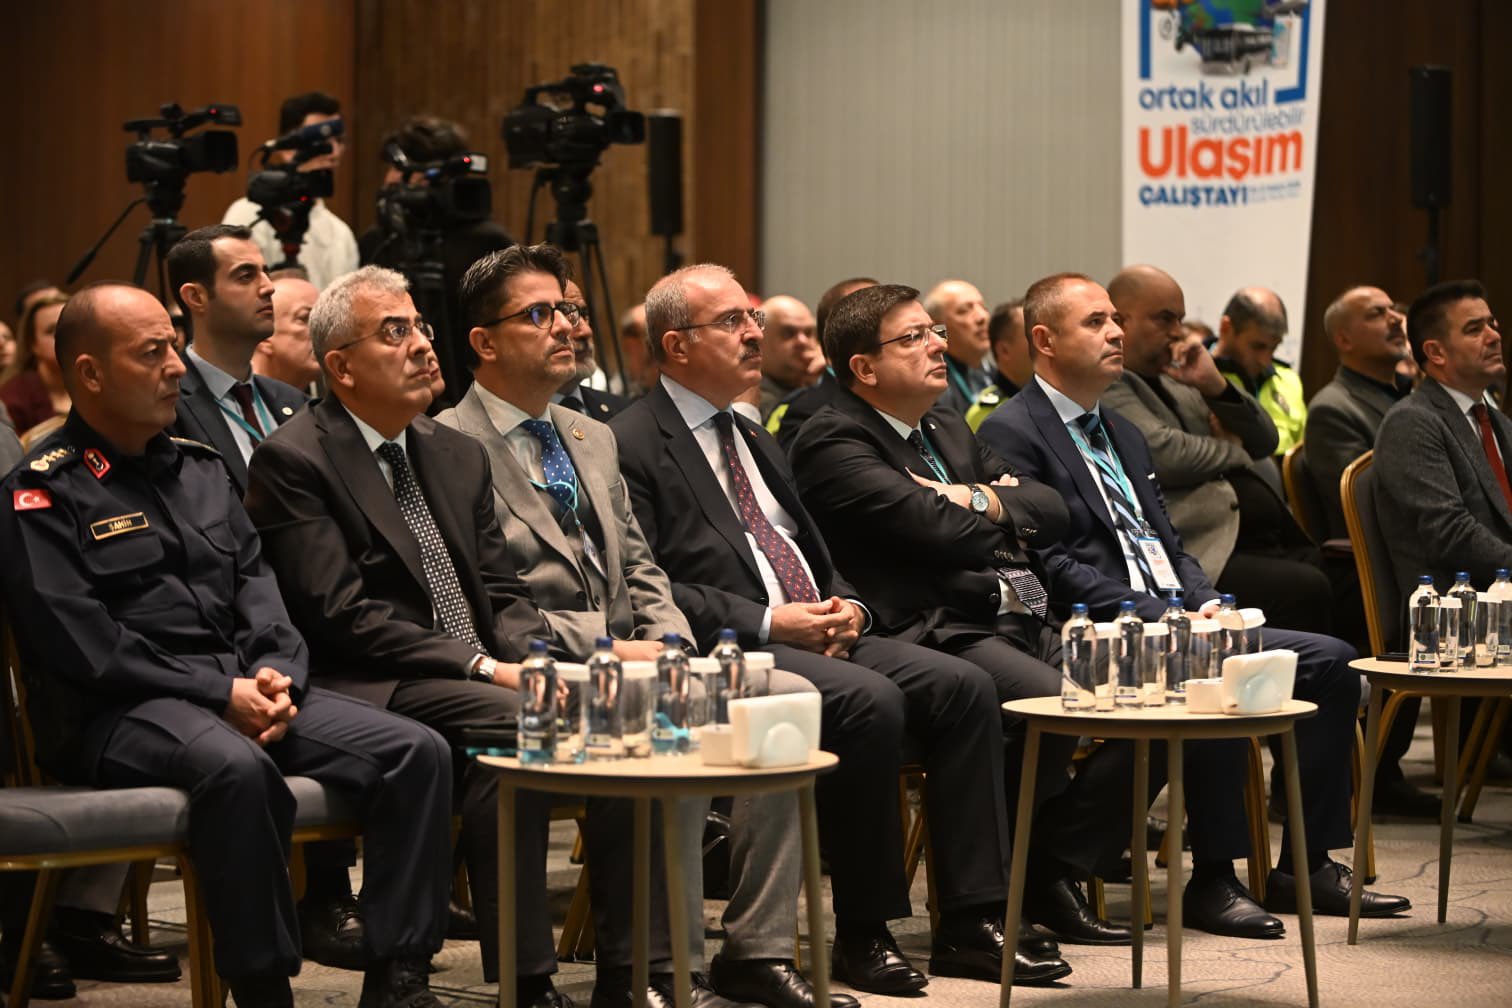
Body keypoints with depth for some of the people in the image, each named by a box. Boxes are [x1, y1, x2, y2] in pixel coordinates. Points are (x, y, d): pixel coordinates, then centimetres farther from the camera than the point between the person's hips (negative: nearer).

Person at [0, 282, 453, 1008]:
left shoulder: (197, 468, 20)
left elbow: (257, 583, 16)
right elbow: (84, 645, -12)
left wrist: (275, 672, -6)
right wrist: (221, 693, -17)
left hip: (245, 686, 7)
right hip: (118, 713, -7)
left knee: (417, 752, -13)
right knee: (237, 768, -39)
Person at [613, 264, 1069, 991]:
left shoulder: (754, 440, 24)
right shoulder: (632, 446, -4)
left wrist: (844, 607, 3)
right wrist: (766, 623, -18)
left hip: (818, 635, 8)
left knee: (964, 687, -12)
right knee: (870, 701, -31)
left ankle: (971, 923, -12)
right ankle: (862, 934, -19)